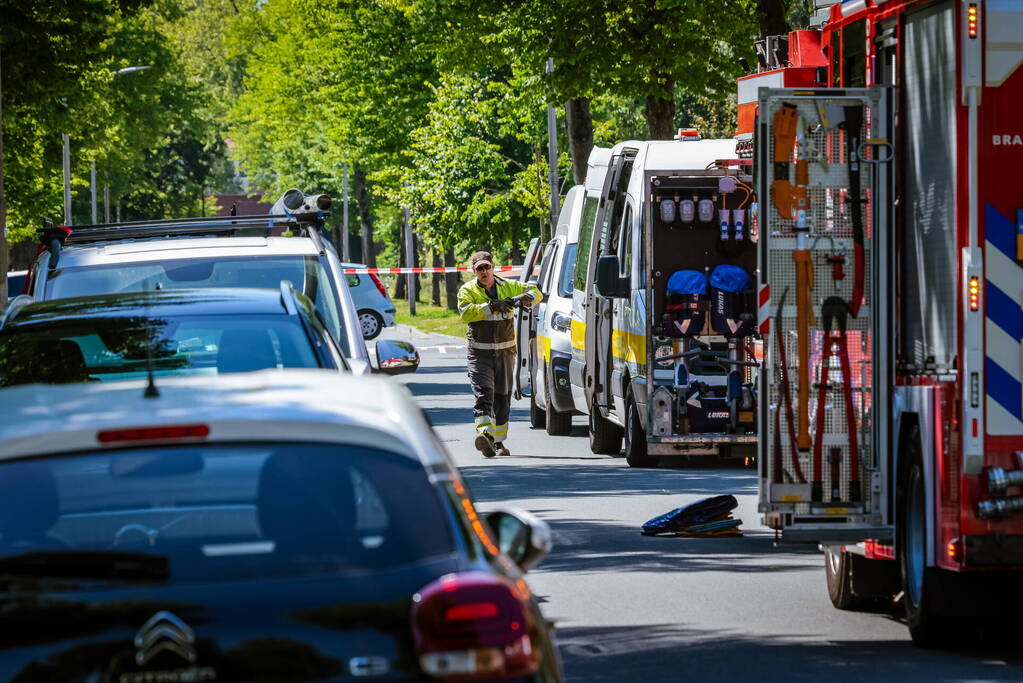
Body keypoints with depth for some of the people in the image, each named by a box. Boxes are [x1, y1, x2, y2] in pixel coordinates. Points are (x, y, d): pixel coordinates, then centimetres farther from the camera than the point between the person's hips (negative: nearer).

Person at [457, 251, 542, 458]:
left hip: (505, 353, 4)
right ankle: (484, 434, -35)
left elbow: (535, 293, 11)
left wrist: (523, 299, -12)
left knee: (502, 398, 10)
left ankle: (499, 442, 21)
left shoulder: (509, 287, 9)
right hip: (479, 353, -3)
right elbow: (466, 312, -17)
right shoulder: (468, 290, 0)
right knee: (483, 394, -20)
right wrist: (491, 306, -25)